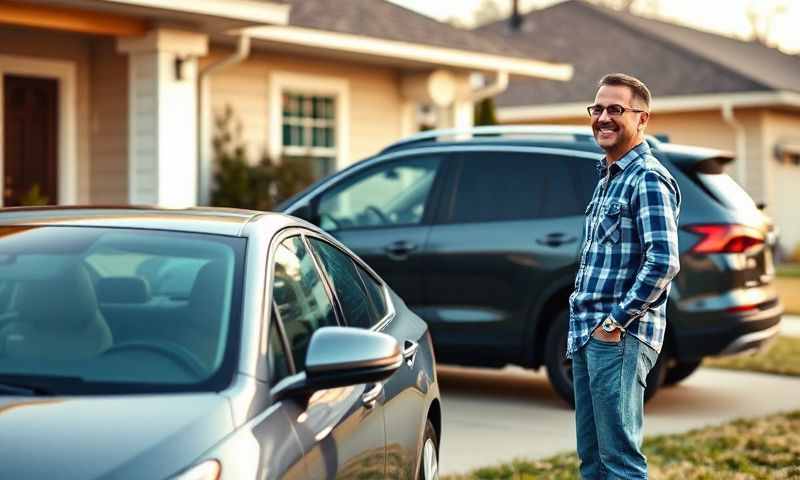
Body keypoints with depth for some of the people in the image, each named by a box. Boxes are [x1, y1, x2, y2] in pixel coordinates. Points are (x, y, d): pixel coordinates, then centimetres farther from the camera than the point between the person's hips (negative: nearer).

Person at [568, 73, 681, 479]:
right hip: (588, 336, 9)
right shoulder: (607, 176, 18)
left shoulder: (647, 179, -11)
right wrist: (583, 325, 16)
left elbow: (664, 263, -22)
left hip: (618, 337, -9)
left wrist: (615, 321, -18)